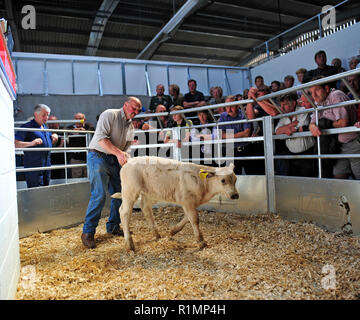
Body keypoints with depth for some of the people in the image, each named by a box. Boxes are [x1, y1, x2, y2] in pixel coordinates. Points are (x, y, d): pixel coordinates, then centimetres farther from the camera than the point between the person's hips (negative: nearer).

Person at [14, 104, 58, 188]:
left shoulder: (45, 127, 16)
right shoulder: (27, 127, -8)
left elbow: (49, 143, 31)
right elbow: (15, 143, -17)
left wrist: (54, 137, 9)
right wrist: (31, 143, -30)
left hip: (47, 165, 8)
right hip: (34, 166, -8)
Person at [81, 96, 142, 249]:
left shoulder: (131, 127, 16)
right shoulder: (110, 114, -8)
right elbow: (101, 137, -19)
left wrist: (124, 157, -6)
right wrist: (118, 152, -27)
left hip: (115, 160, 8)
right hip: (98, 156, -8)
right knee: (99, 194, -14)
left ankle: (113, 226, 23)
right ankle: (88, 232, -2)